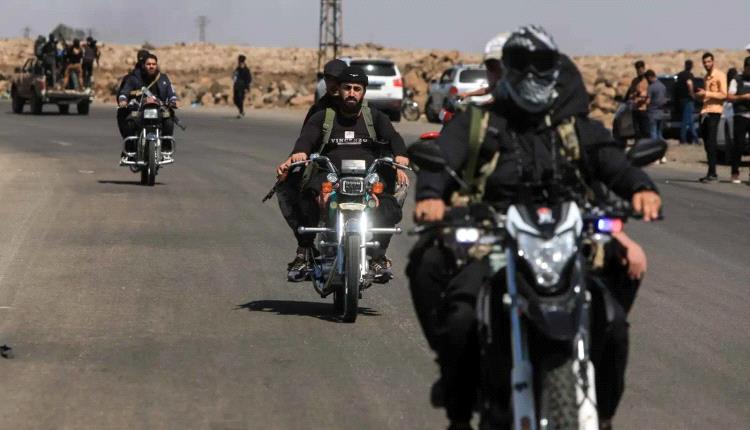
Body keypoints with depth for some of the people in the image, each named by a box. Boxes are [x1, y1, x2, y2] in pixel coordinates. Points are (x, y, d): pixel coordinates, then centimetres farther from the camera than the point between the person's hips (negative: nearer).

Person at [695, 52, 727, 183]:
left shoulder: (720, 75, -4)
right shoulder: (706, 77, 21)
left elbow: (723, 94, -13)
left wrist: (707, 93, -19)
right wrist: (700, 94, 9)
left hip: (714, 111, -8)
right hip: (705, 112, 8)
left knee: (711, 143, -13)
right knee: (707, 143, 7)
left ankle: (712, 174, -15)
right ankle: (711, 174, 11)